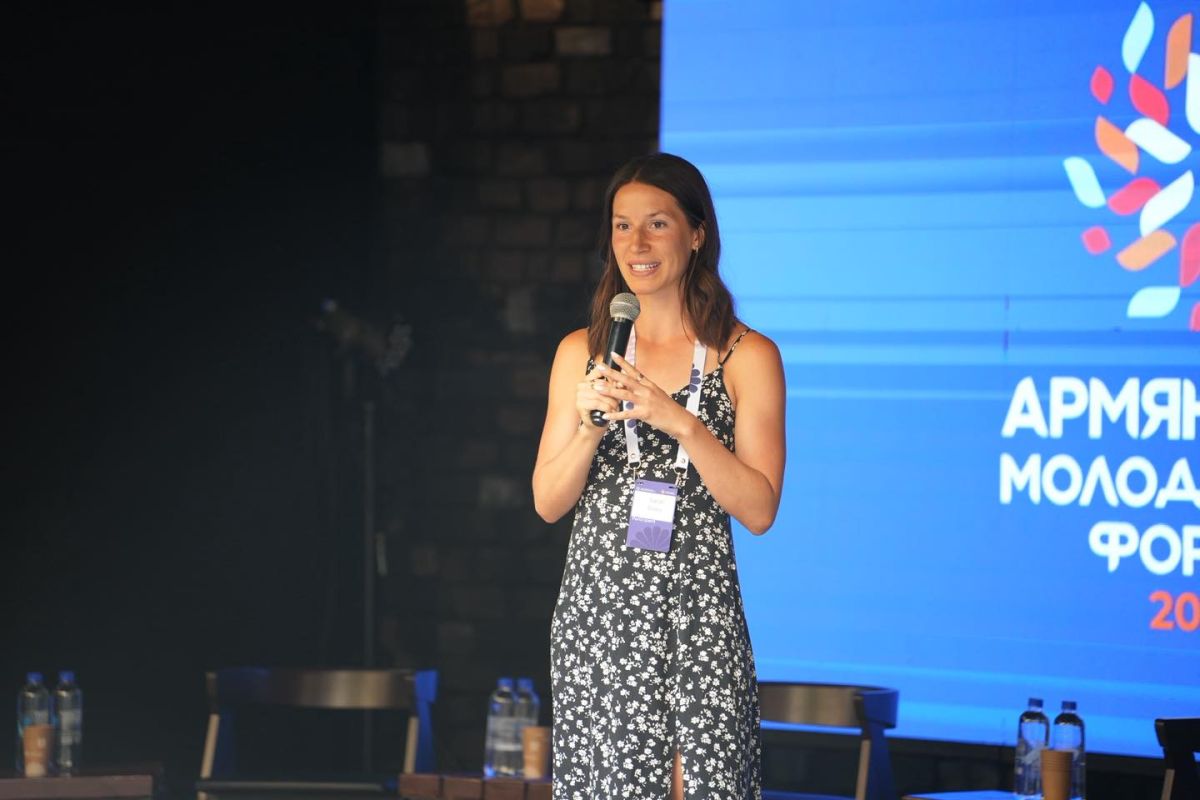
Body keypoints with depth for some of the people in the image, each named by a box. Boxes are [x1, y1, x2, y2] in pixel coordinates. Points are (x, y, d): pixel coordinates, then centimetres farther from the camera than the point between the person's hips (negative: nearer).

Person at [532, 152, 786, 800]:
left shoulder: (747, 356, 1)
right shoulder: (581, 353, 10)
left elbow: (759, 510, -4)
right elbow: (548, 503, 9)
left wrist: (681, 423, -15)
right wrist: (590, 427, -8)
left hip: (700, 608, -2)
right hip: (598, 607, 2)